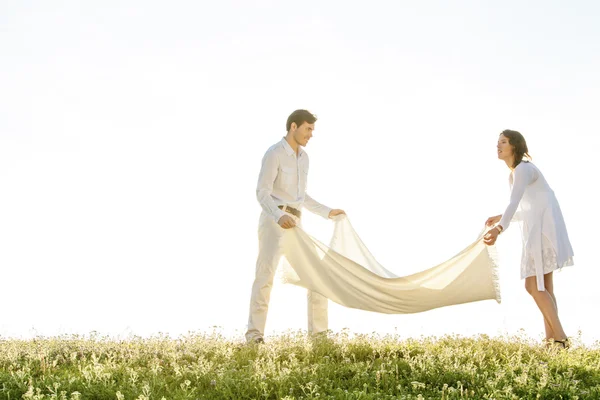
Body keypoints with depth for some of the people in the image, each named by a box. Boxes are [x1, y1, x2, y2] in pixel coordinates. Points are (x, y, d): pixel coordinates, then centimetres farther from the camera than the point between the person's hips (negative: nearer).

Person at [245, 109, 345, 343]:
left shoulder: (303, 157, 19)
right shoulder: (274, 153, -8)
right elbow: (262, 193, -17)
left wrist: (327, 212, 23)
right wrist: (279, 216, -33)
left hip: (294, 224, 8)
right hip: (273, 221, -8)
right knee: (265, 274, -17)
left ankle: (319, 330, 9)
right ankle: (254, 333, -15)